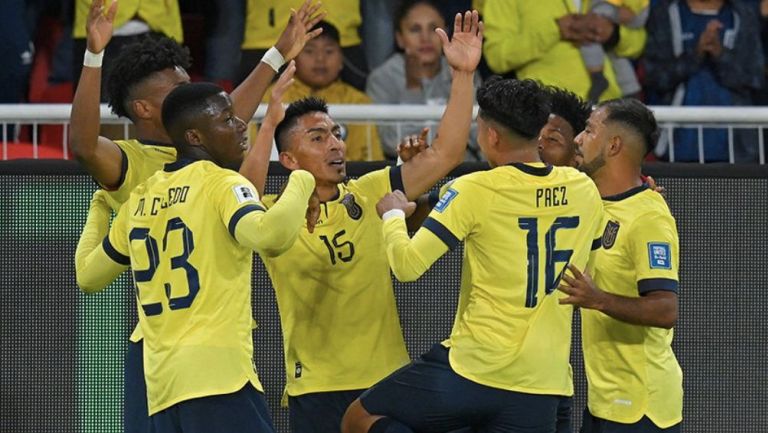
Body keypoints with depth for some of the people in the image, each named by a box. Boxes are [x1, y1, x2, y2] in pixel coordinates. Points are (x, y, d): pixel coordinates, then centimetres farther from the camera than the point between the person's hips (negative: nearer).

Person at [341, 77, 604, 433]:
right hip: (542, 387, 5)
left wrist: (392, 215, 9)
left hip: (472, 370, -5)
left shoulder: (476, 191, -11)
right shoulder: (584, 190, 5)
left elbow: (407, 265, -12)